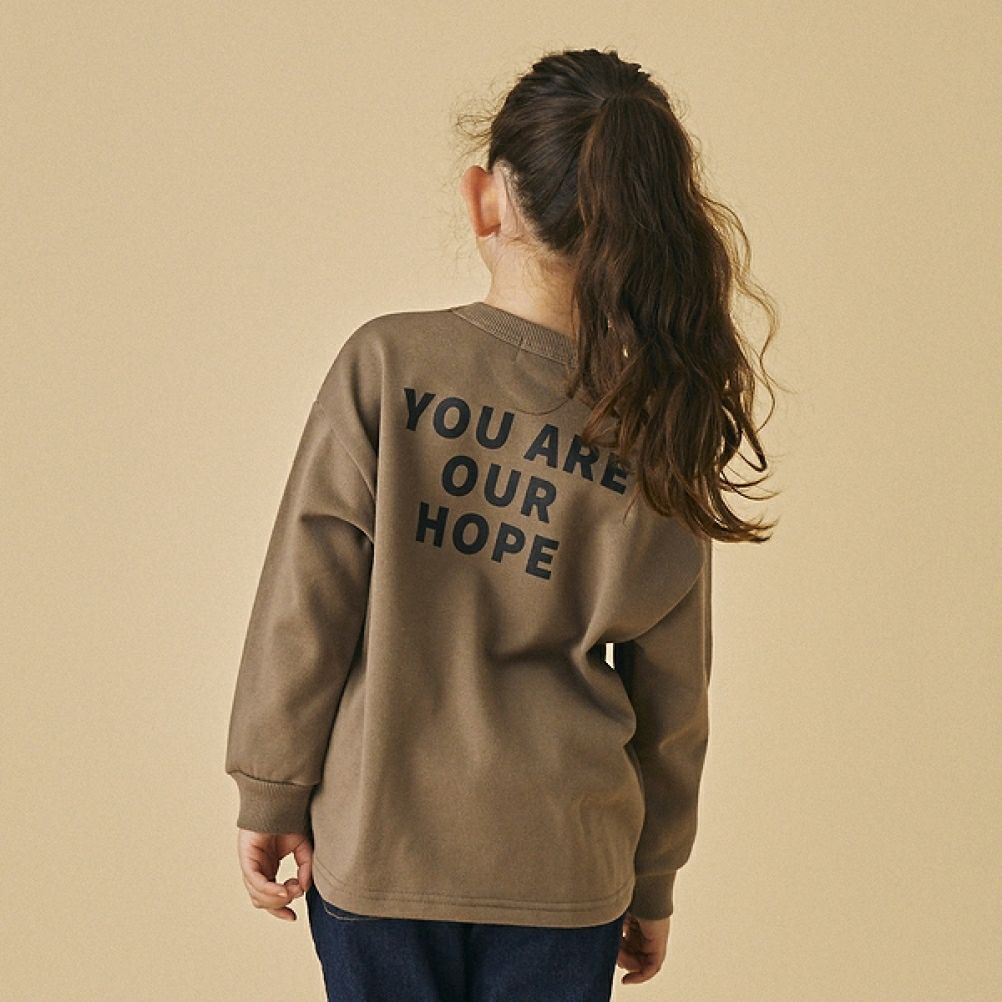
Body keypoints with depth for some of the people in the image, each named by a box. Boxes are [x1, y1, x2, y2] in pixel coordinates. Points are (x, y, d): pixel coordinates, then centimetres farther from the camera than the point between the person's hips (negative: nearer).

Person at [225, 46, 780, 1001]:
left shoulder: (387, 363, -12)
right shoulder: (659, 429, -5)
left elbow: (303, 609, -9)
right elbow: (669, 698, 2)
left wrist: (270, 795, 2)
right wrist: (653, 882, 14)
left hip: (376, 848, -1)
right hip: (561, 864, 1)